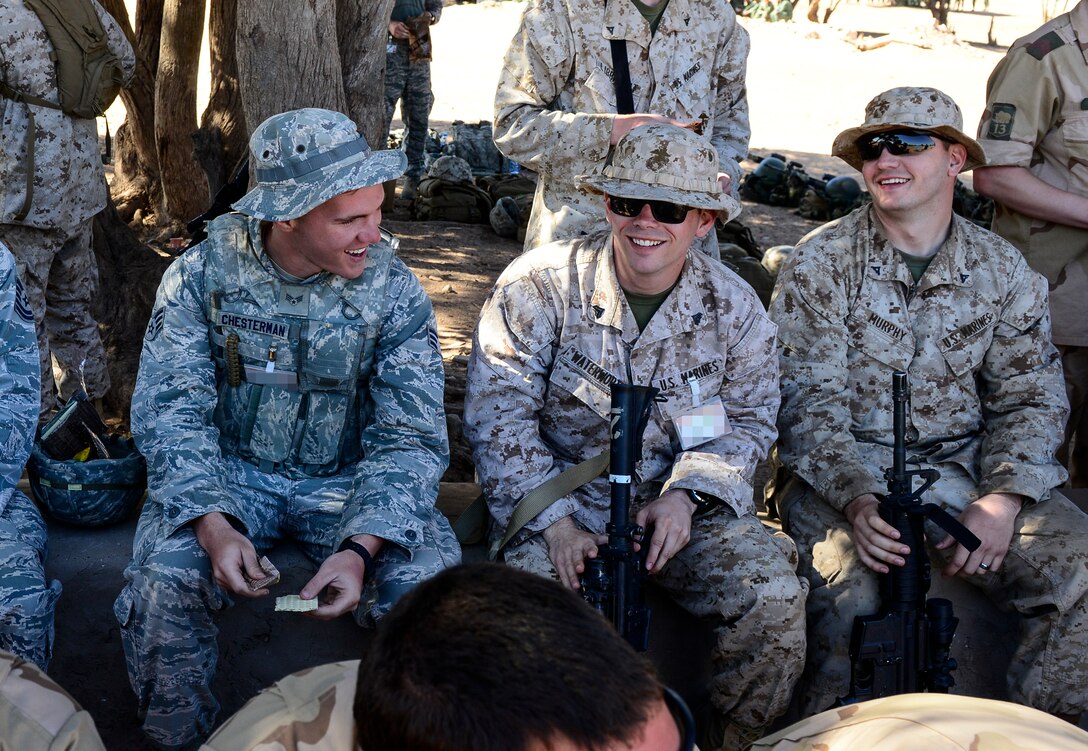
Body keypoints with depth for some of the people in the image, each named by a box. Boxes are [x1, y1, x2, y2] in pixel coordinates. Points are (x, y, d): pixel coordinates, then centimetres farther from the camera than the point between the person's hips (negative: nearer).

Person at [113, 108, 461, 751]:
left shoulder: (394, 292, -9)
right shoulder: (203, 273, -9)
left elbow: (411, 437, -12)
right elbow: (170, 412, -12)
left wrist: (361, 547, -30)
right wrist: (214, 524, -30)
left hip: (349, 480, 0)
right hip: (228, 475, 0)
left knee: (428, 582, -27)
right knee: (163, 580, -29)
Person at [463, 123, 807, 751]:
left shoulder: (734, 306, 2)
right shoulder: (540, 285, -7)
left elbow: (750, 422, 8)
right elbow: (498, 415, -8)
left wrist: (686, 493, -12)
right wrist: (554, 521, -18)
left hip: (690, 508, 2)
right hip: (561, 502, -2)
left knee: (773, 598, -23)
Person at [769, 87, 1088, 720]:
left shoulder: (1003, 270, 8)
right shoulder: (820, 263, 0)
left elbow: (1030, 397, 7)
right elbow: (809, 400, -6)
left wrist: (1003, 499, -12)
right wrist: (857, 498, -23)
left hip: (965, 470, 3)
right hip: (842, 474, -3)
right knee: (846, 583, -33)